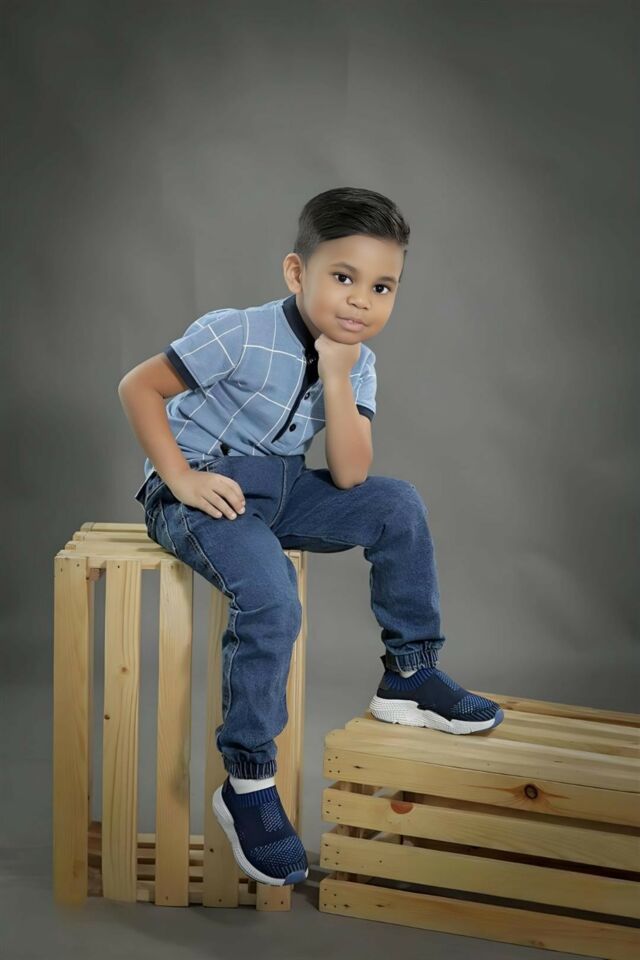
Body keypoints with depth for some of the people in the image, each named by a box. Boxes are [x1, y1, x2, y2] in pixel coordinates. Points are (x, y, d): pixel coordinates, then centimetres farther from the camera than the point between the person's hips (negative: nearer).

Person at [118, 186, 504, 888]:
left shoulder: (357, 363, 0)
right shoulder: (240, 335, -18)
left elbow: (349, 477, -11)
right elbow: (137, 386, -15)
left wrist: (337, 380, -20)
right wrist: (181, 479, -22)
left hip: (280, 491, 7)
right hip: (199, 492, -6)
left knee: (398, 505, -8)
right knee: (271, 600, -30)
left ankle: (408, 677, 5)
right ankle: (247, 783, -16)